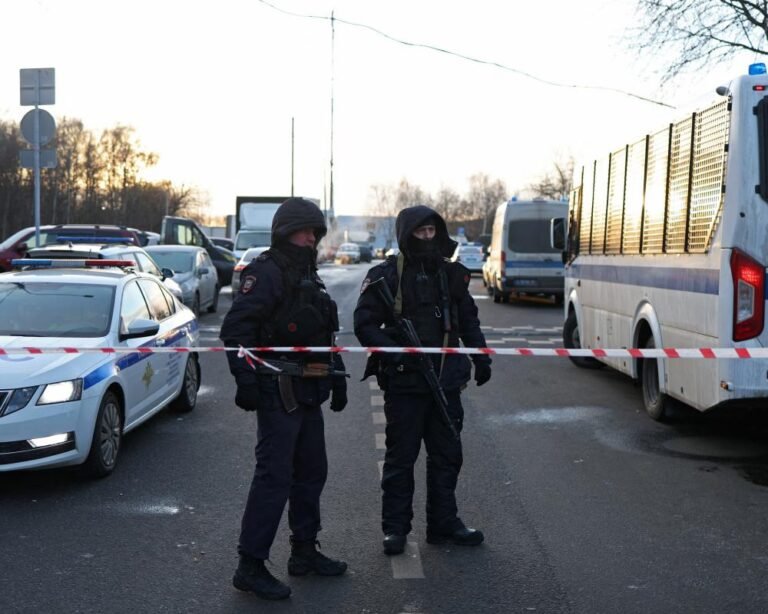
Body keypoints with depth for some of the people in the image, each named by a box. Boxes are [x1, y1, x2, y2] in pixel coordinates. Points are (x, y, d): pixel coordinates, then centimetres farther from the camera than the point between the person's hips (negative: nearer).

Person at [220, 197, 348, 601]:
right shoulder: (265, 273, -12)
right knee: (274, 477, -9)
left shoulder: (308, 277, 18)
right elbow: (236, 328, -21)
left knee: (311, 472, 16)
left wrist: (337, 377, 24)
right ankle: (250, 566, -1)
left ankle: (305, 552, 28)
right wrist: (245, 379, -25)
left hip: (306, 394, 10)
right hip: (278, 394, -10)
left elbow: (324, 335, 27)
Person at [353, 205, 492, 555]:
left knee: (447, 455, 11)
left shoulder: (452, 273, 9)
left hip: (446, 381, 5)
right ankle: (395, 528, 16)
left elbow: (468, 320, 20)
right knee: (401, 458, 4)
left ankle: (443, 524, 24)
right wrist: (392, 351, -21)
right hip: (404, 381, -5)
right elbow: (365, 324, -7)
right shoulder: (386, 275, -6)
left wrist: (481, 357, 13)